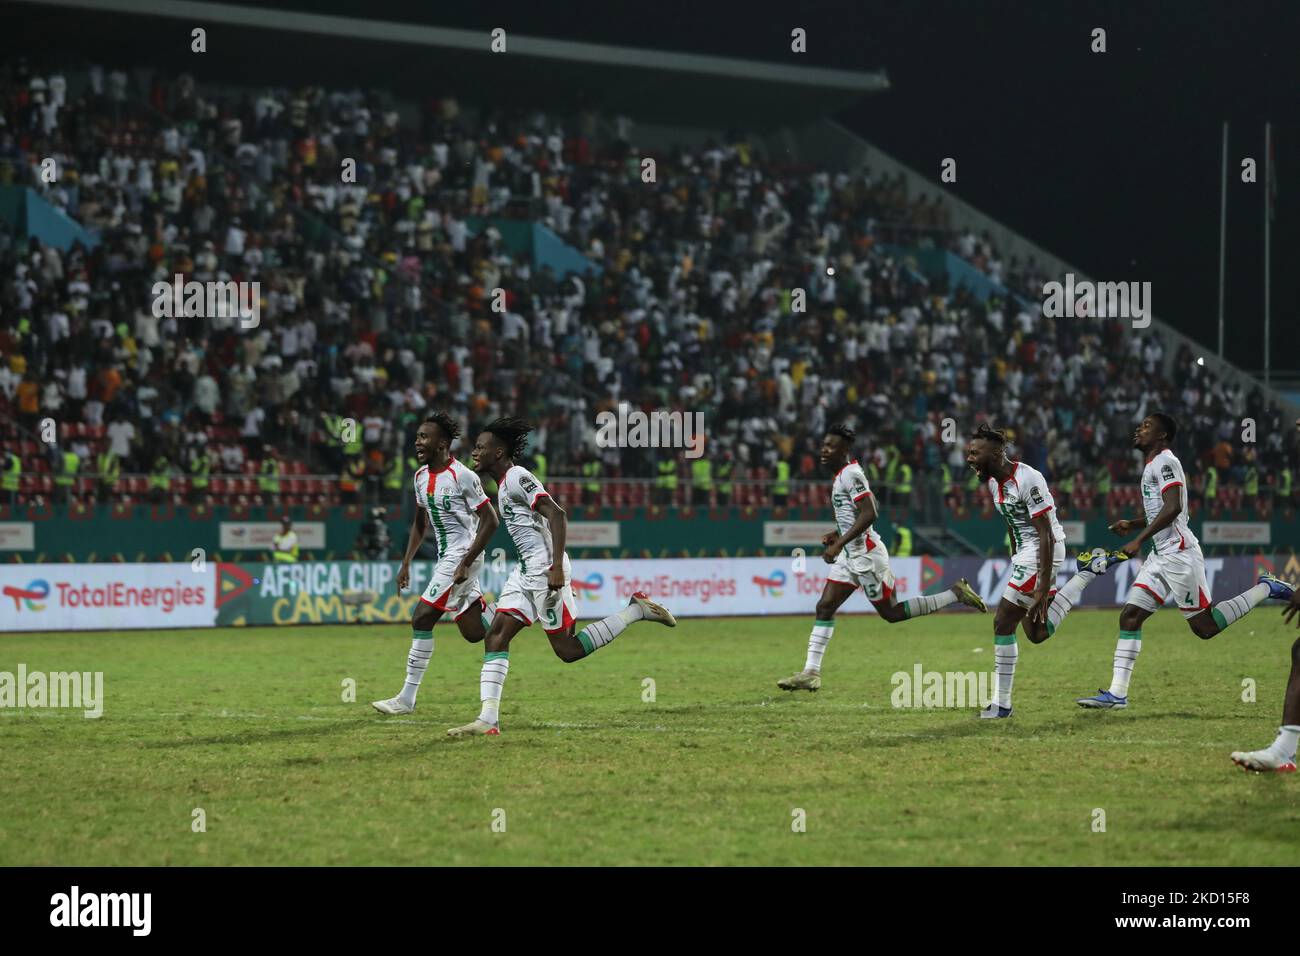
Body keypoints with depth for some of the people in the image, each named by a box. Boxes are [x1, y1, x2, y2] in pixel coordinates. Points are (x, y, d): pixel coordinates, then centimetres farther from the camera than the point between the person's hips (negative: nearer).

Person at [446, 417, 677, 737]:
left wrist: (556, 567, -28)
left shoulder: (516, 477, -12)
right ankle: (488, 720, -6)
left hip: (544, 567, -10)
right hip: (527, 569, 10)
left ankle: (636, 610, 6)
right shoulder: (505, 483, 18)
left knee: (567, 649, -5)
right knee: (495, 637, -1)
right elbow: (556, 517, 25)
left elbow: (556, 515, -21)